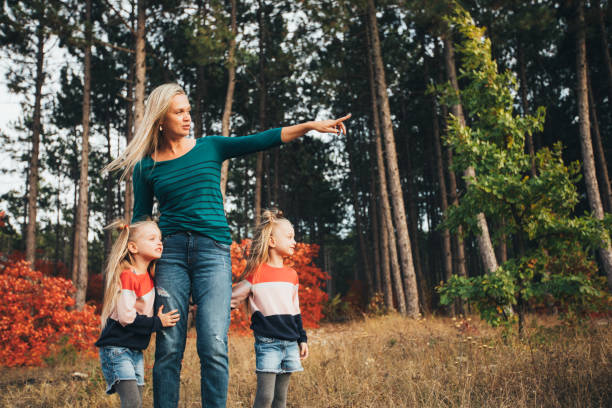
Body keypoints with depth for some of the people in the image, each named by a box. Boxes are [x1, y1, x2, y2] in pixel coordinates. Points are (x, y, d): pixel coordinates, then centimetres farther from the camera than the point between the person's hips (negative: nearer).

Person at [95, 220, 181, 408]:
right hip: (116, 349, -9)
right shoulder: (127, 276, -16)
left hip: (136, 350, 9)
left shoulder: (147, 275, 10)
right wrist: (157, 322, -13)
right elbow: (126, 317, -21)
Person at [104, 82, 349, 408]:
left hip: (213, 250, 0)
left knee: (213, 346, -11)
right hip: (170, 250, 1)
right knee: (168, 347, -2)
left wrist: (311, 126, -4)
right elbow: (140, 218, 15)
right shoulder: (146, 166, 11)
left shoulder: (209, 147, 11)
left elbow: (262, 140, 4)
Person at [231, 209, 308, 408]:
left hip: (290, 342, 5)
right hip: (267, 342, -5)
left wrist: (302, 338, 18)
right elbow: (233, 298, 2)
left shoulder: (292, 275, 12)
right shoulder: (256, 272, -4)